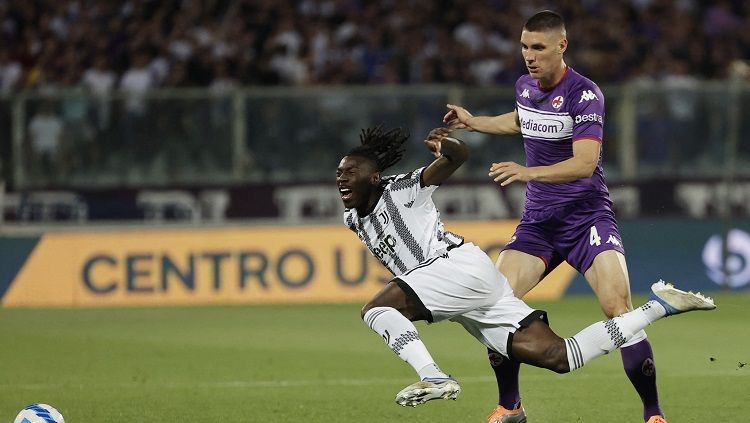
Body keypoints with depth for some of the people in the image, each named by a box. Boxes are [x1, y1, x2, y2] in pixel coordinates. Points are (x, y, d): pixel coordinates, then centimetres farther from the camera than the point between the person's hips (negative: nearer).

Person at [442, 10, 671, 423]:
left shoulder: (584, 94, -16)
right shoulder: (524, 86, 5)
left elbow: (584, 163, -28)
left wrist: (528, 172, -40)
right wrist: (473, 122, 27)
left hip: (587, 215, -6)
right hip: (538, 219, 6)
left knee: (618, 307, -23)